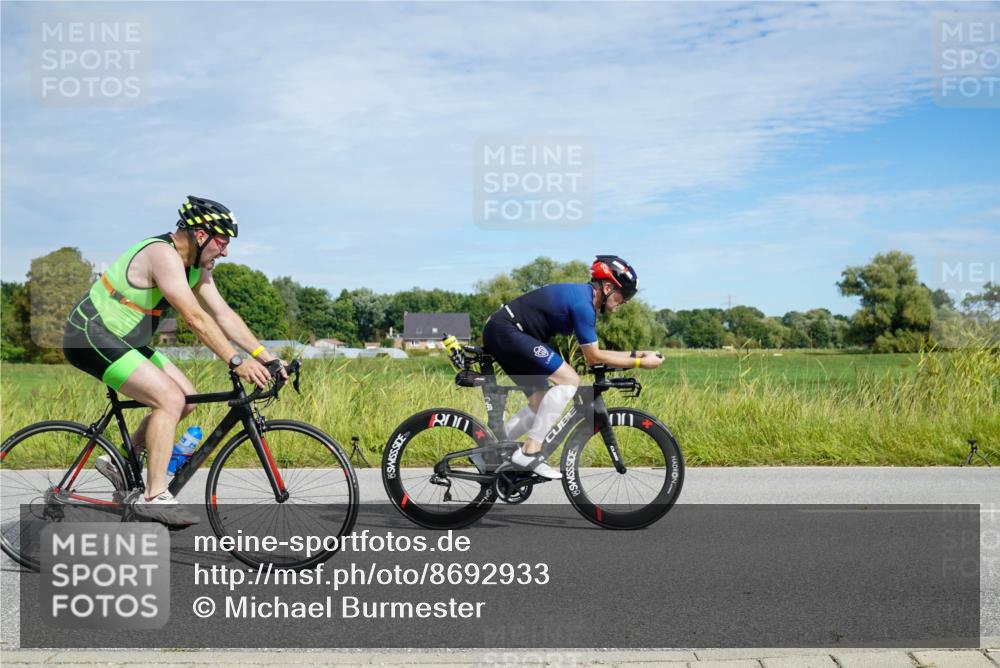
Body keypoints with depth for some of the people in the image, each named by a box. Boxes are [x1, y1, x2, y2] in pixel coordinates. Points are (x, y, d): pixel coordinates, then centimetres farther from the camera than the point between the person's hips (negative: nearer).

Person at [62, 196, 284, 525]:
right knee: (170, 399, -20)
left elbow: (224, 315, 3)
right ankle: (153, 497, -16)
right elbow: (196, 318, -30)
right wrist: (237, 361, -31)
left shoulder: (197, 267, 6)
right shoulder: (163, 255, -23)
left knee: (186, 398, 5)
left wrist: (265, 355, -6)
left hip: (120, 340, 10)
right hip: (91, 337, -10)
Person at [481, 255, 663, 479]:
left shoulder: (581, 296, 14)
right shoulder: (582, 303, -17)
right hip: (506, 332, -11)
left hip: (498, 334, 11)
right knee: (569, 380, -17)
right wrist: (640, 363, -8)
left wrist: (635, 354, 16)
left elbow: (592, 352, 20)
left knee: (541, 403, 13)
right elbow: (593, 358, -13)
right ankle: (530, 451, -17)